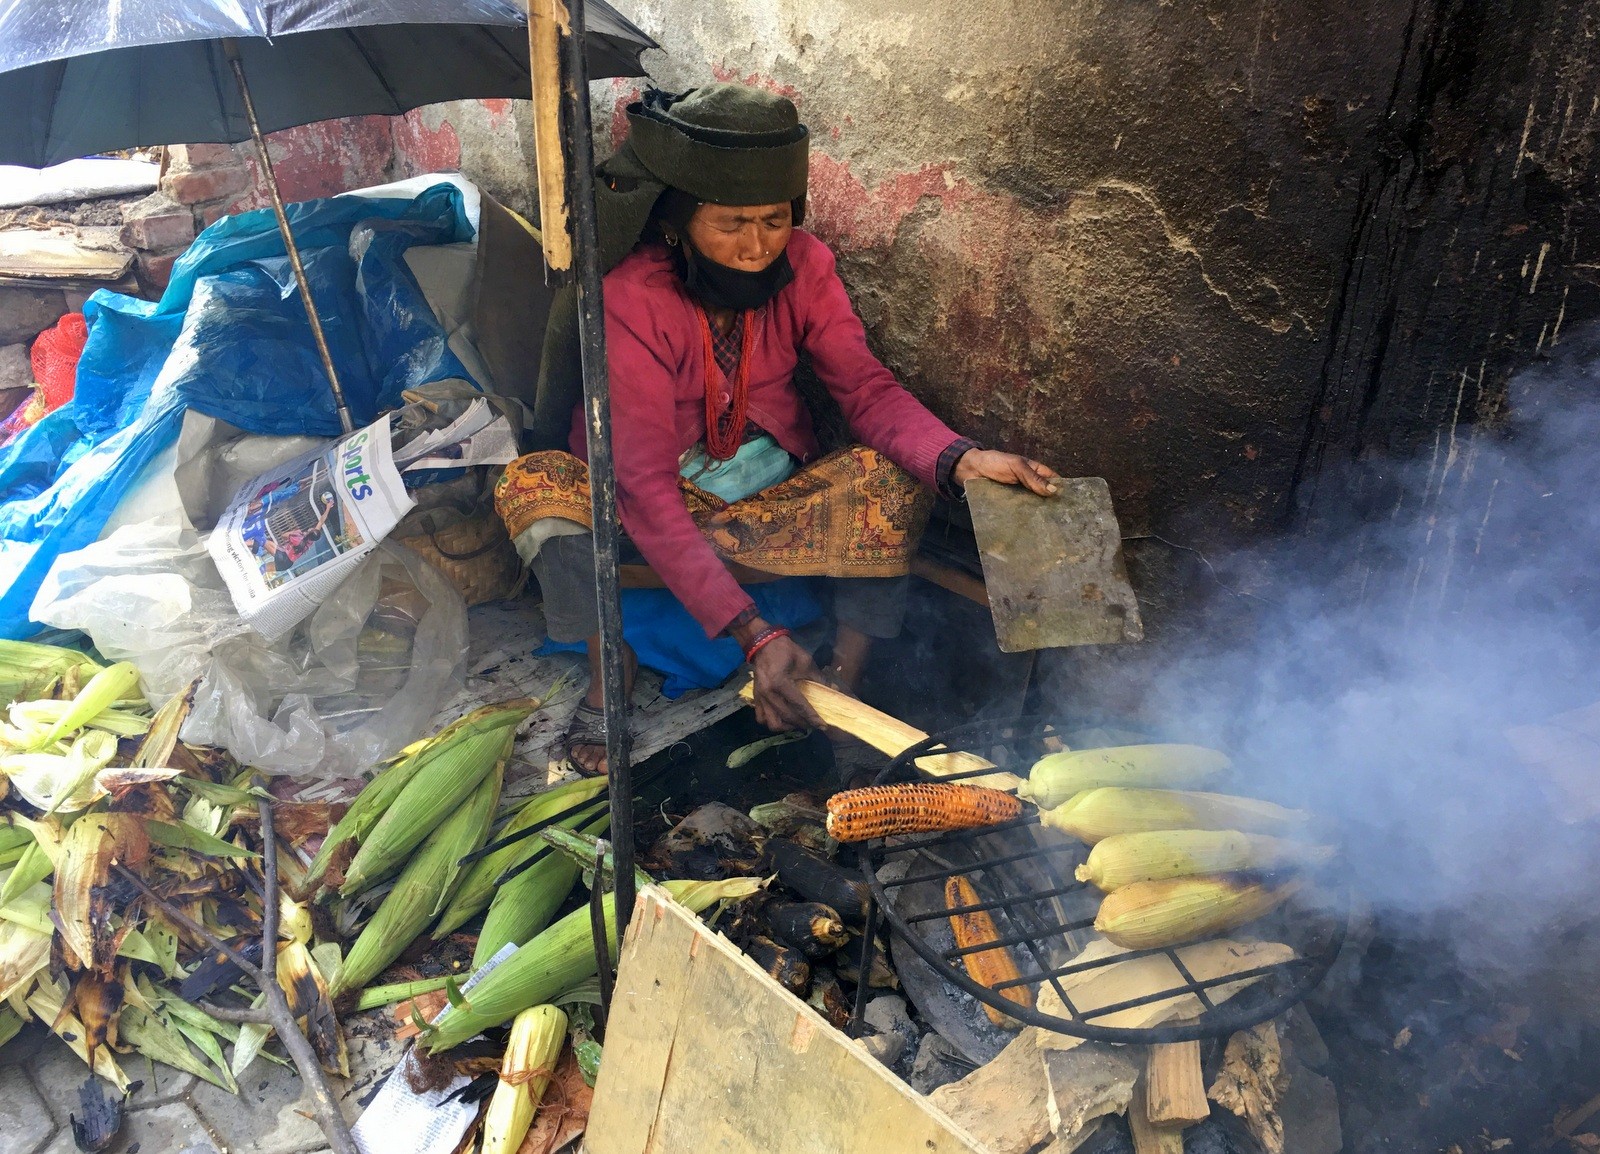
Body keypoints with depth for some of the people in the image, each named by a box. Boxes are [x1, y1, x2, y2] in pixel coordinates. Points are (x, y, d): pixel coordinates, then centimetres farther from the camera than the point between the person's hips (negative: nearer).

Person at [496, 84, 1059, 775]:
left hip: (772, 502, 3)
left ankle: (844, 680, -17)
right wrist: (754, 635, -39)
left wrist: (960, 459, -38)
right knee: (533, 484, -31)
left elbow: (866, 388, -15)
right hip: (655, 514, -3)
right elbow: (645, 485, -31)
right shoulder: (631, 298, -25)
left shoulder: (803, 264, -10)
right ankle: (610, 667, -12)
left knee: (900, 475, -24)